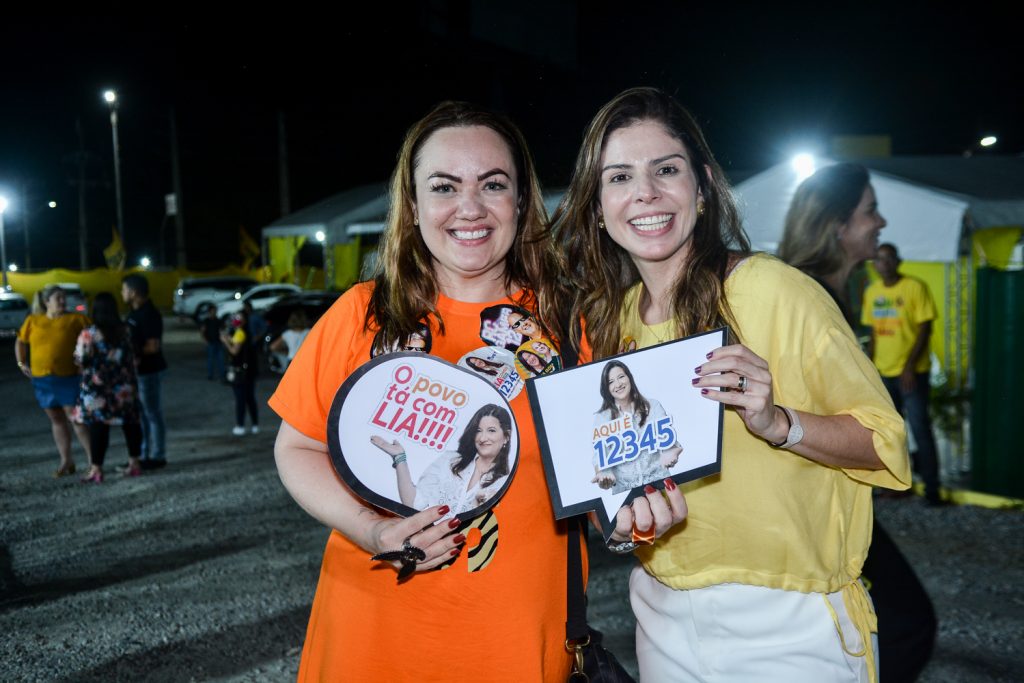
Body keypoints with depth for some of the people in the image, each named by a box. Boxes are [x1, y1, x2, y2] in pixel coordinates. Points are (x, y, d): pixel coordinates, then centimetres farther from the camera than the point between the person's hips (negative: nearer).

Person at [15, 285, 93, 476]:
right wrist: (21, 363, 10)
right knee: (56, 419, 11)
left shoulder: (76, 319, -3)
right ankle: (66, 461, 20)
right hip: (42, 379, 4)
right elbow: (20, 341, 20)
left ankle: (93, 459, -1)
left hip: (69, 377, -4)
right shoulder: (32, 321, 7)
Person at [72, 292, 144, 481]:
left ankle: (96, 470, 3)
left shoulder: (88, 334, -11)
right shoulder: (124, 331, 2)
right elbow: (132, 359, 8)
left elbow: (81, 360, -10)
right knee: (130, 423, 10)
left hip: (97, 389, -4)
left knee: (98, 427, 1)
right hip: (124, 387, 4)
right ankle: (134, 464, 15)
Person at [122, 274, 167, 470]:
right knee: (140, 414, 14)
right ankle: (144, 455, 22)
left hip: (149, 371, -10)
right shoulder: (134, 312, 12)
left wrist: (134, 355, -14)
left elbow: (153, 347, -22)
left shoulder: (149, 314, -18)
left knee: (153, 414, -1)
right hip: (137, 371, 10)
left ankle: (157, 456, 7)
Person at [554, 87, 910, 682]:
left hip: (789, 626, -4)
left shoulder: (774, 289, -17)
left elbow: (884, 442, -11)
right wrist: (623, 526, -7)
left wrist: (777, 422, -28)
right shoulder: (608, 319, 0)